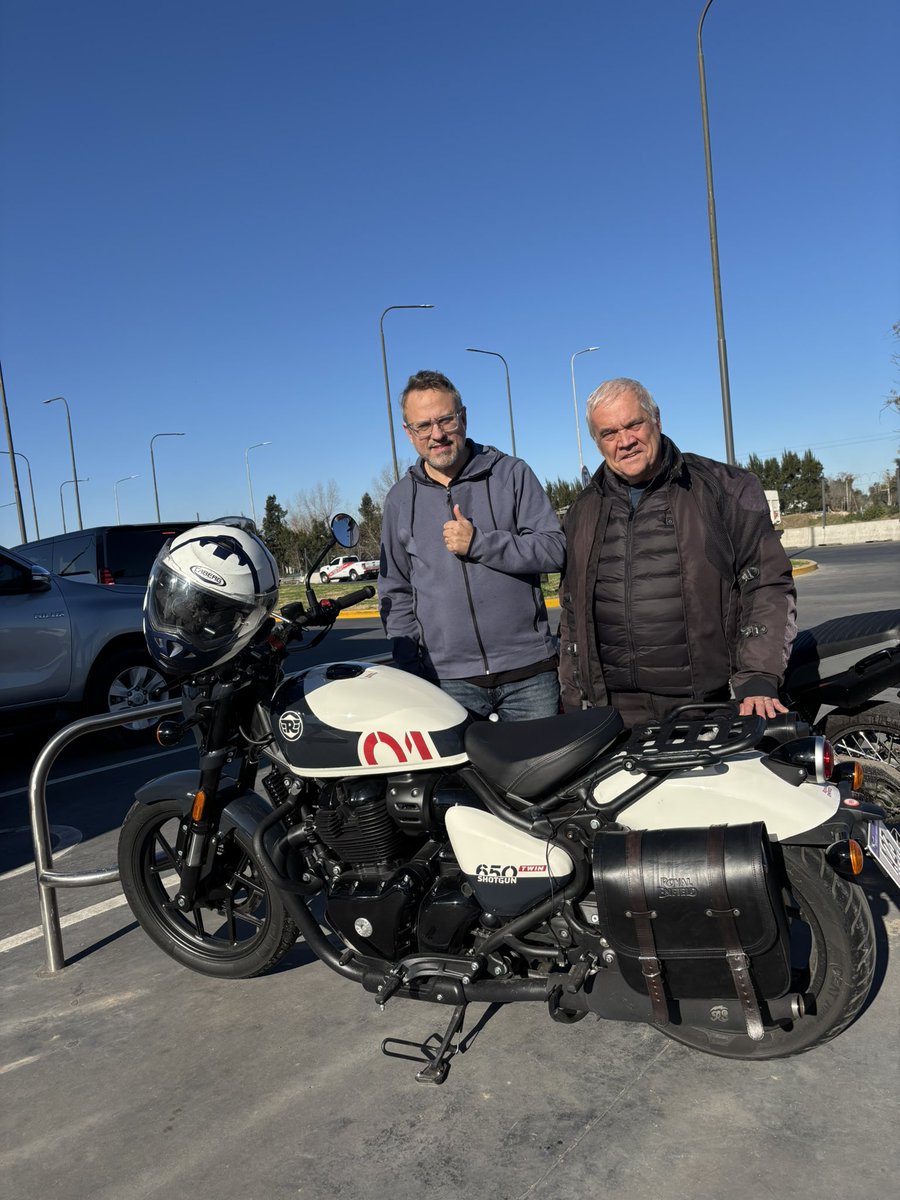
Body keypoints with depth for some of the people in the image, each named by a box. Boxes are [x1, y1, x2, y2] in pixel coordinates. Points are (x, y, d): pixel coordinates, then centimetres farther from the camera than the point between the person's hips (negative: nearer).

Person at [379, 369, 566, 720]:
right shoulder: (400, 499, 10)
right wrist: (407, 667, 5)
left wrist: (478, 543, -15)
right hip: (448, 680, 1)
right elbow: (394, 590, 14)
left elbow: (555, 548, -4)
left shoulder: (512, 474, 3)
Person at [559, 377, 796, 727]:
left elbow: (769, 583, -2)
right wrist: (572, 698, 14)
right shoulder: (584, 511, 13)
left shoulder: (725, 488, 2)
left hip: (712, 703, -2)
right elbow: (571, 610, 18)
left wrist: (758, 679, -12)